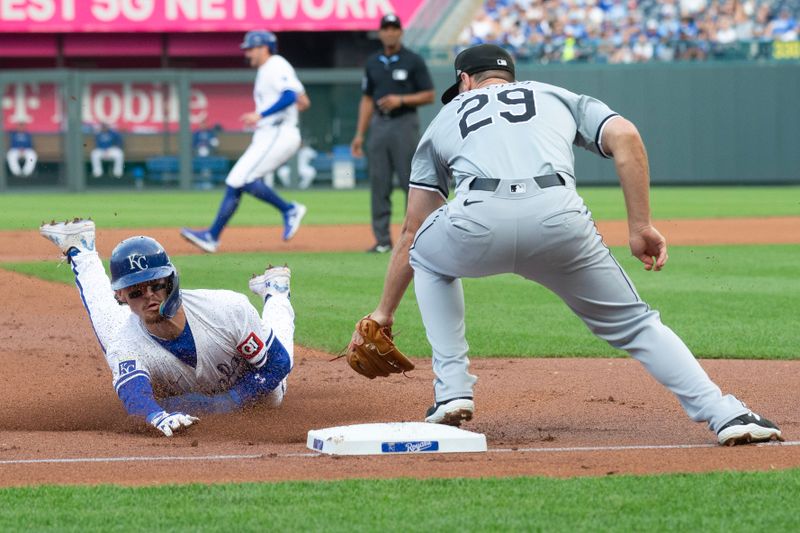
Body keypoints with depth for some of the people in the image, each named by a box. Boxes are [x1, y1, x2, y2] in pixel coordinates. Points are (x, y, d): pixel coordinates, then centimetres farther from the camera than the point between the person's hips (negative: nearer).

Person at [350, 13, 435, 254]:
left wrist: (401, 100, -16)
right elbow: (367, 99, 16)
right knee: (379, 184, 2)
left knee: (410, 181, -7)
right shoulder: (373, 63, 13)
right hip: (379, 125, 5)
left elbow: (429, 96, -3)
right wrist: (359, 134, 10)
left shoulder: (413, 61, -2)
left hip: (405, 123, -5)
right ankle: (382, 240, 5)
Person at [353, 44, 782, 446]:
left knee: (428, 258, 35)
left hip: (478, 223, 0)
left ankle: (452, 391, 23)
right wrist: (641, 227, 14)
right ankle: (725, 415, -1)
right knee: (633, 323, 16)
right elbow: (625, 137, 14)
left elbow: (411, 232, 35)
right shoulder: (558, 97, 35)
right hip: (559, 221, 0)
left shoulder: (445, 119, 35)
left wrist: (384, 311, 41)